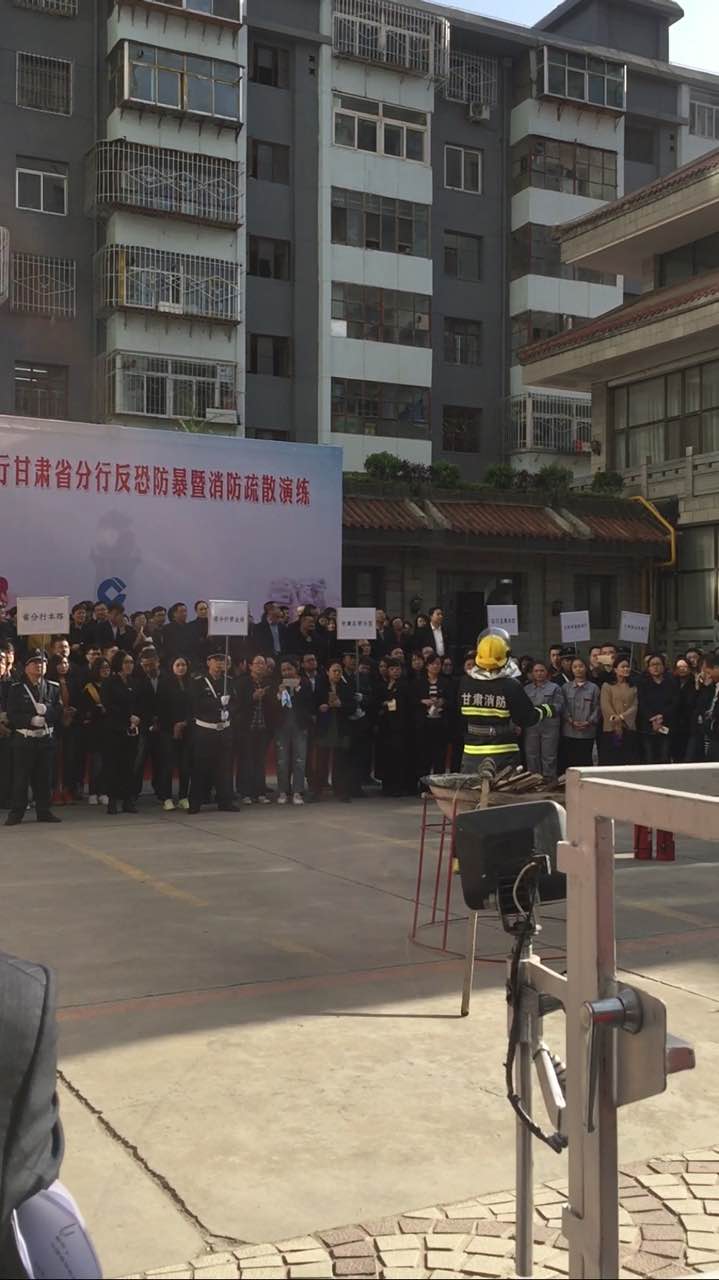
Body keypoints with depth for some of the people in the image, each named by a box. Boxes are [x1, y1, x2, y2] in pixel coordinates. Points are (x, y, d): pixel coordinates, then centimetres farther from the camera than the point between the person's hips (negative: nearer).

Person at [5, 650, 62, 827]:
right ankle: (16, 812, 4)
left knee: (43, 777, 7)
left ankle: (43, 811, 15)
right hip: (23, 739, -3)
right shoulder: (15, 689, 3)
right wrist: (31, 719, -20)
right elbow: (12, 716, -6)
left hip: (45, 739, 3)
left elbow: (59, 713, 2)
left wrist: (45, 710, -16)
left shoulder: (53, 688, 11)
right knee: (20, 778, -2)